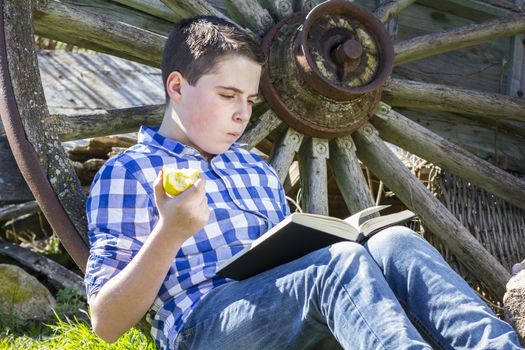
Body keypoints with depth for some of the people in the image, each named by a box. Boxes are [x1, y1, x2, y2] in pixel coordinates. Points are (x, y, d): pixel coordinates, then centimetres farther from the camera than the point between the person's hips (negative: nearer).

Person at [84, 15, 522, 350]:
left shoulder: (257, 169, 26)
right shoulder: (127, 172, 5)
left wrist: (326, 242, 5)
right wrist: (170, 233, -17)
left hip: (280, 312, 6)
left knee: (394, 241, -20)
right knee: (341, 261, -32)